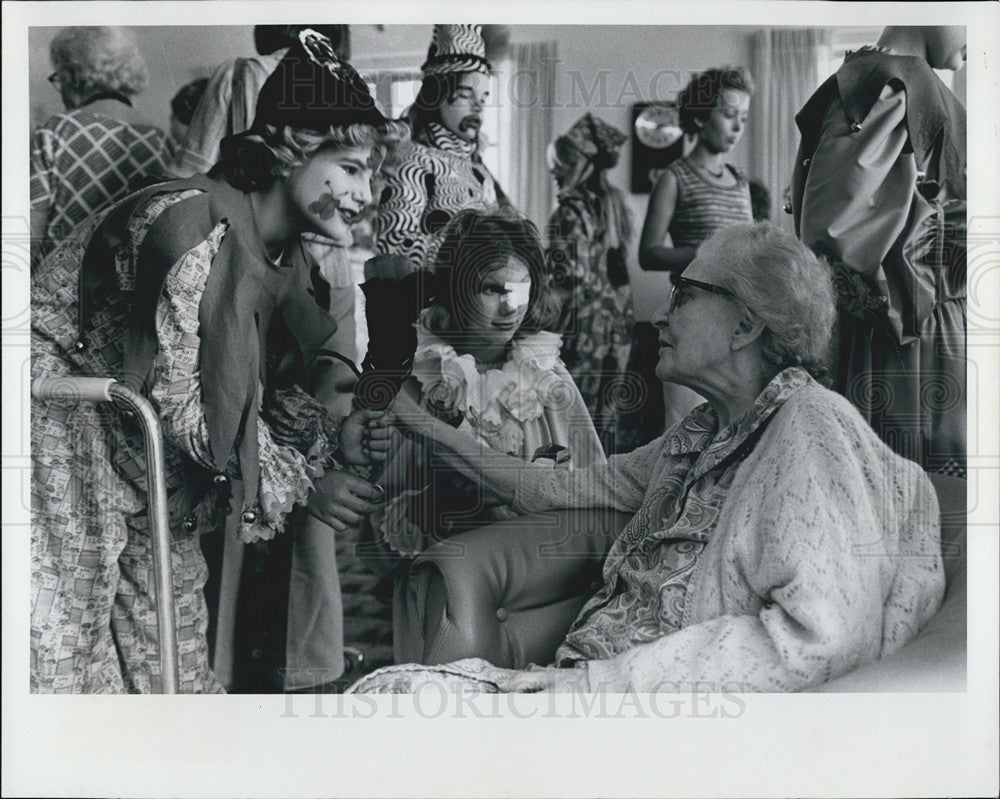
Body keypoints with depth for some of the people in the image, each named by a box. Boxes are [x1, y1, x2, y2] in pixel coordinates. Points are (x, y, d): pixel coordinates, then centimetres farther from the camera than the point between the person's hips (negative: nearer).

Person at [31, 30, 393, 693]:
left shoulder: (288, 258, 1)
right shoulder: (195, 222, -26)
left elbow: (264, 387, 9)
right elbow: (175, 398, -25)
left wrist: (331, 439, -10)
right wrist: (300, 482, -20)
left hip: (148, 466, 9)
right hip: (63, 433, -8)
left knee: (180, 656, 10)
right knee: (65, 658, -3)